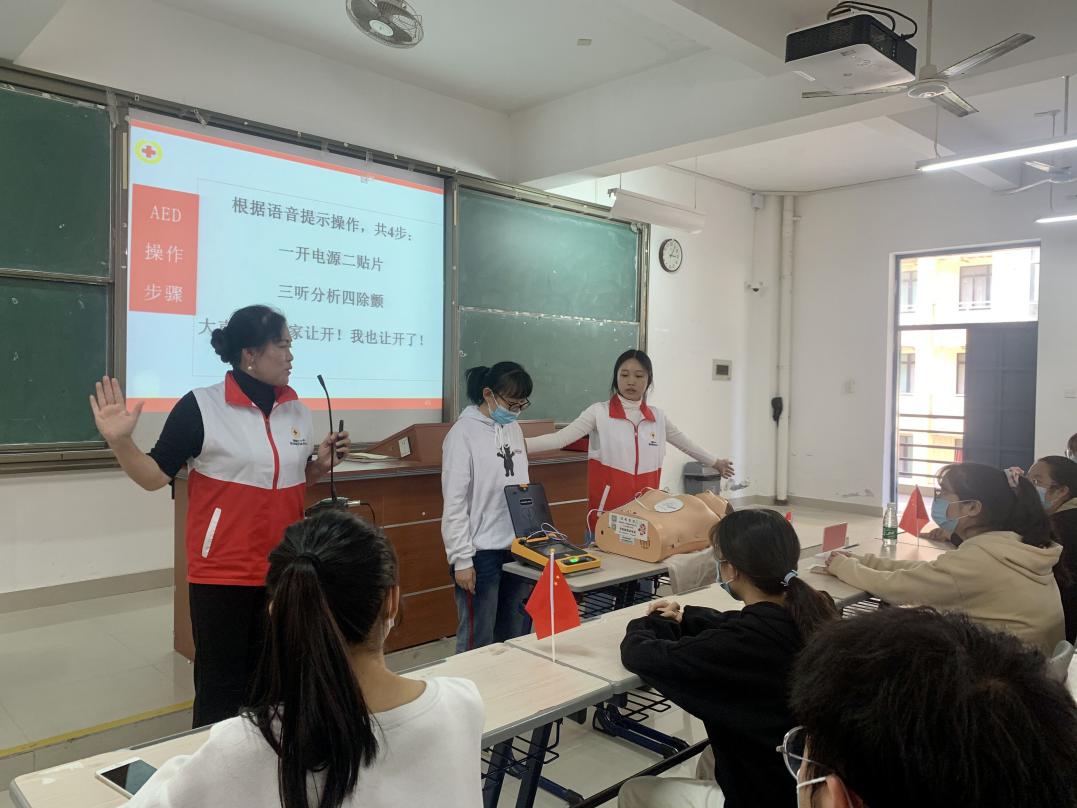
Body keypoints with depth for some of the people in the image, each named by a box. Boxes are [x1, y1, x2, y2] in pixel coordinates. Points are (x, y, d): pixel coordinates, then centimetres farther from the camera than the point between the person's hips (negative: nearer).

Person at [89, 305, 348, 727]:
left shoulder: (297, 410, 5)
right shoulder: (201, 406, -12)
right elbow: (155, 475, -8)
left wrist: (321, 463, -1)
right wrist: (120, 441, -23)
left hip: (283, 571, 5)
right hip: (222, 573, -5)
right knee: (221, 686, 7)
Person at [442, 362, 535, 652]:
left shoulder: (514, 429, 9)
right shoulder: (464, 433, -12)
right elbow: (454, 503, -13)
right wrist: (462, 559, -14)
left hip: (517, 548, 7)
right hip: (481, 553, -7)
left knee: (517, 636, 15)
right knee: (478, 642, 3)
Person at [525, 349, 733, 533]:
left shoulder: (658, 417, 9)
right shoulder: (599, 412, -5)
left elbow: (685, 443, 25)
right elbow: (559, 439, -15)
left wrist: (715, 462, 37)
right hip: (607, 514, -4)